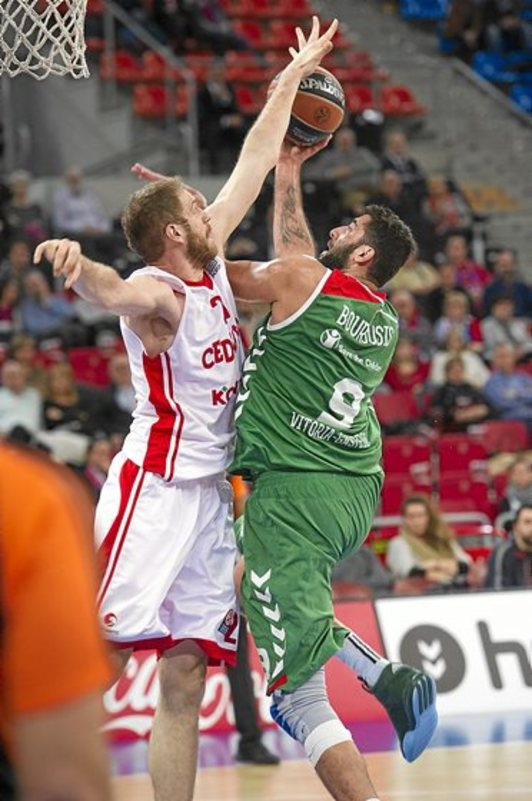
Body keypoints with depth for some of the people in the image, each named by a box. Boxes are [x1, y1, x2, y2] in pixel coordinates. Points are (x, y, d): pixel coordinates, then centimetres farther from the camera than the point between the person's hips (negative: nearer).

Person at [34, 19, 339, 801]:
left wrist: (295, 75, 24)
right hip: (154, 486, -8)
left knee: (185, 680, 4)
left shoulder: (212, 262, 11)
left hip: (210, 494, 8)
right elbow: (115, 292, -38)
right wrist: (78, 263, -61)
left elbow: (253, 162, 20)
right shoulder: (158, 292, -13)